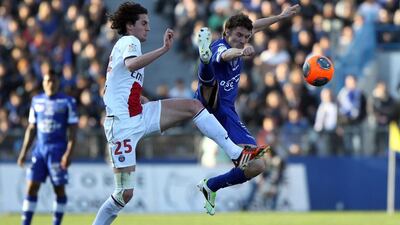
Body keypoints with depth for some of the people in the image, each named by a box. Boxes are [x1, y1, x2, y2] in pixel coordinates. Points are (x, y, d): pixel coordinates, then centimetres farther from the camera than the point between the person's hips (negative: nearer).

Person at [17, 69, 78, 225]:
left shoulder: (67, 102, -3)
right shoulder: (36, 101, 10)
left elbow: (72, 130, -5)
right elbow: (31, 129, 16)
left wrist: (68, 153, -14)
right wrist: (24, 152, 10)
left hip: (58, 149, -4)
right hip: (40, 149, 4)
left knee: (59, 189, -1)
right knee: (31, 187, -2)